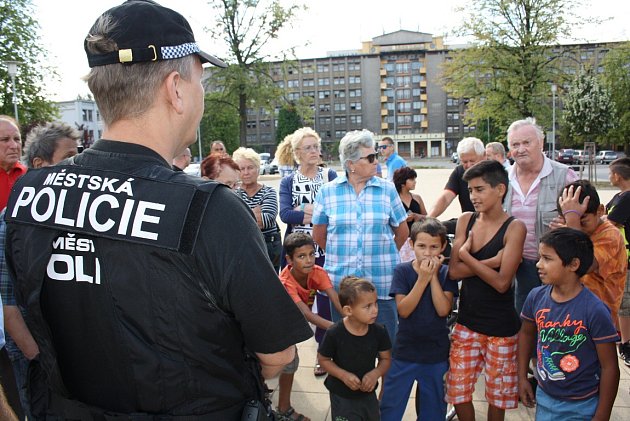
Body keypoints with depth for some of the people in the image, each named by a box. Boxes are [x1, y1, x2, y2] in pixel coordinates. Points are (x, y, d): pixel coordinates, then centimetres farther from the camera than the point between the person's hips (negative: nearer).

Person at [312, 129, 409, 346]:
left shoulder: (387, 189, 2)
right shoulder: (327, 191, 1)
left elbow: (402, 232, 10)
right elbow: (319, 236, 7)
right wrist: (340, 256, 11)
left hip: (382, 282, 0)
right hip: (340, 281, 0)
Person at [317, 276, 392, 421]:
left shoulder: (379, 331, -14)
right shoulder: (334, 334, -23)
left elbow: (386, 359, -1)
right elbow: (323, 359, -9)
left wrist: (376, 373, -20)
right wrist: (344, 375, -22)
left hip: (368, 394, 4)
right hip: (342, 397, -3)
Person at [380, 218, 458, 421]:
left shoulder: (446, 273, -4)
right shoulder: (402, 271, -7)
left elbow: (443, 310, -15)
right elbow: (403, 310, -16)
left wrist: (434, 276, -18)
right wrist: (423, 279, -22)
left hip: (437, 353, 1)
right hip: (405, 351, -1)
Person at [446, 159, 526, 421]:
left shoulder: (514, 227, -11)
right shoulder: (466, 220, 2)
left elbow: (502, 282, -19)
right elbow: (454, 271, -8)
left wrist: (467, 256, -12)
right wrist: (491, 261, -18)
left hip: (501, 327, -3)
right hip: (466, 321, 4)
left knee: (497, 394, 14)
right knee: (457, 392, 9)